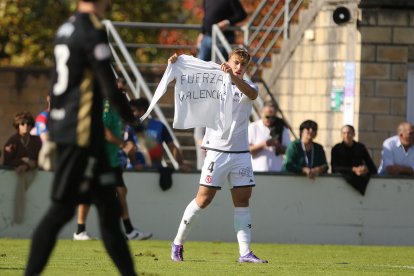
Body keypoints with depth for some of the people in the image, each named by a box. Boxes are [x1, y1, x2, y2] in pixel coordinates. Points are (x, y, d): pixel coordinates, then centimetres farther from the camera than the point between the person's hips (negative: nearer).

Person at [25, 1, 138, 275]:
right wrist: (135, 122, -4)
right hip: (82, 133, -9)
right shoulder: (93, 30, -13)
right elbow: (110, 90, -15)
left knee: (108, 207, 11)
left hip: (62, 127, 9)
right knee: (62, 208, -7)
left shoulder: (67, 28, 14)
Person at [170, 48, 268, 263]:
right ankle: (178, 243, 9)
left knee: (242, 200, 0)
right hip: (217, 151, -3)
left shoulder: (247, 86, 8)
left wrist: (233, 76, -32)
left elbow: (252, 94, -16)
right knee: (204, 199, -4)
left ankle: (245, 252, 1)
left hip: (240, 153, 3)